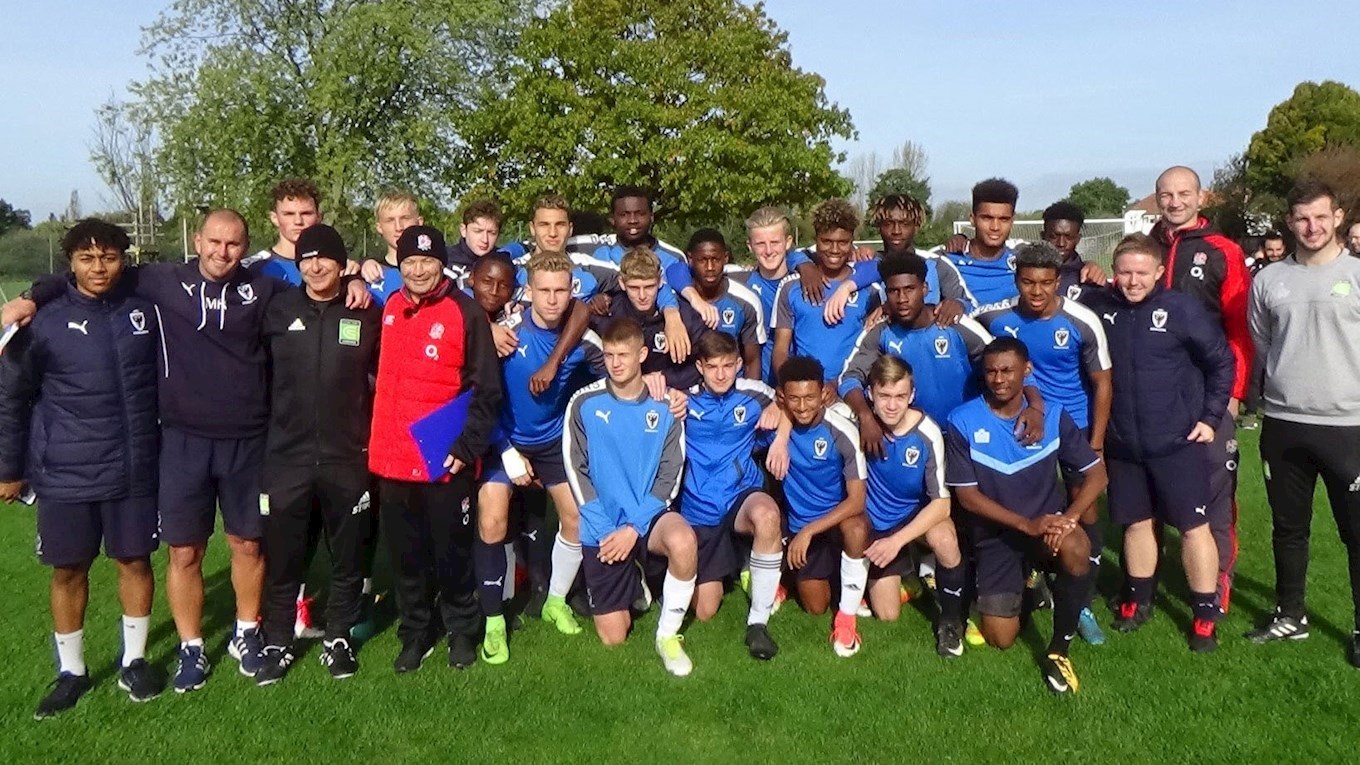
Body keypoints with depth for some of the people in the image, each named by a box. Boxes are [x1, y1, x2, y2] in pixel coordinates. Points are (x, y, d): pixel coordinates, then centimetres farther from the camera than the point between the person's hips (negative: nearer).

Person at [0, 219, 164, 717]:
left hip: (135, 470, 1)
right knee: (68, 571, 9)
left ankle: (134, 661, 26)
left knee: (135, 561, 9)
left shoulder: (144, 311, 0)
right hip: (65, 475, -1)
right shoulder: (45, 322, -5)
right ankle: (71, 672, 26)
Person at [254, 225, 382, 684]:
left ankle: (338, 640, 26)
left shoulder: (368, 315, 1)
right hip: (286, 457, 1)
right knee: (282, 558, 7)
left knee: (348, 558, 9)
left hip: (347, 457, 0)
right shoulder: (278, 310, 3)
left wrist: (376, 436, 6)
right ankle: (278, 644, 24)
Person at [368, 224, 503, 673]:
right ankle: (415, 633, 29)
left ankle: (461, 630, 27)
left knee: (451, 550, 8)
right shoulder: (388, 309, 8)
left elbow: (486, 389, -8)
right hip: (392, 457, 5)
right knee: (405, 552, 13)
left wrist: (468, 446, -13)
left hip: (445, 459, -4)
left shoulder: (466, 312, -8)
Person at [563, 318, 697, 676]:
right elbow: (576, 471, -4)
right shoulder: (584, 404, -5)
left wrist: (635, 527, -14)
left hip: (648, 516, 0)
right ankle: (633, 584, 35)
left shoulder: (665, 407, -3)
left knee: (683, 542, -36)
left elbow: (669, 476, -3)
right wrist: (604, 530, -12)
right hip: (602, 529, 0)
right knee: (613, 636, 0)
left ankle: (668, 635, -11)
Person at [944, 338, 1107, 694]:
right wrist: (1025, 524, -22)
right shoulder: (963, 422, -10)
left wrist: (1068, 518, -23)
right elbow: (966, 494, -10)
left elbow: (1096, 473, -5)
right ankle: (1025, 588, 29)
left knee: (1076, 548, -36)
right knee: (1001, 638, -8)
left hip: (1046, 524, 1)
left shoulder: (1053, 415, -4)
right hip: (996, 535, 0)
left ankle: (1058, 651, -13)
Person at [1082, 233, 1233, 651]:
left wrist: (1210, 416, -3)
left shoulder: (1182, 308, -9)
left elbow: (1221, 361, -3)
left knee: (1194, 524, 2)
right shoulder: (1099, 307, -2)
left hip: (1178, 442, -3)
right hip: (1122, 444, 3)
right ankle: (1138, 599, 31)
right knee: (1137, 522, 15)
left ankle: (1206, 613, 14)